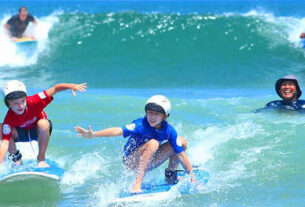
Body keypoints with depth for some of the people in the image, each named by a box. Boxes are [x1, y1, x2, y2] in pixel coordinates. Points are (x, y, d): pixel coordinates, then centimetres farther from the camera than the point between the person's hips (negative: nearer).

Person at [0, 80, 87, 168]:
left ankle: (41, 159, -19)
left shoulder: (34, 102, -33)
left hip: (39, 131, 0)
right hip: (20, 133, 0)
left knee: (44, 124, -37)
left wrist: (71, 86, -51)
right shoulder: (9, 119, -33)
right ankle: (15, 156, -2)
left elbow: (54, 89, -34)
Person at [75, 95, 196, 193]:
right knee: (153, 143, -36)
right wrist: (93, 135, -51)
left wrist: (192, 176, -9)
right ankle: (137, 183, -39)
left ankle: (171, 175, 11)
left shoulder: (169, 131, -12)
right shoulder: (140, 125, -25)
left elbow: (181, 154, -7)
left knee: (182, 141, -2)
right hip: (131, 161, -5)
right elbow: (118, 131, -38)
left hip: (148, 162, 5)